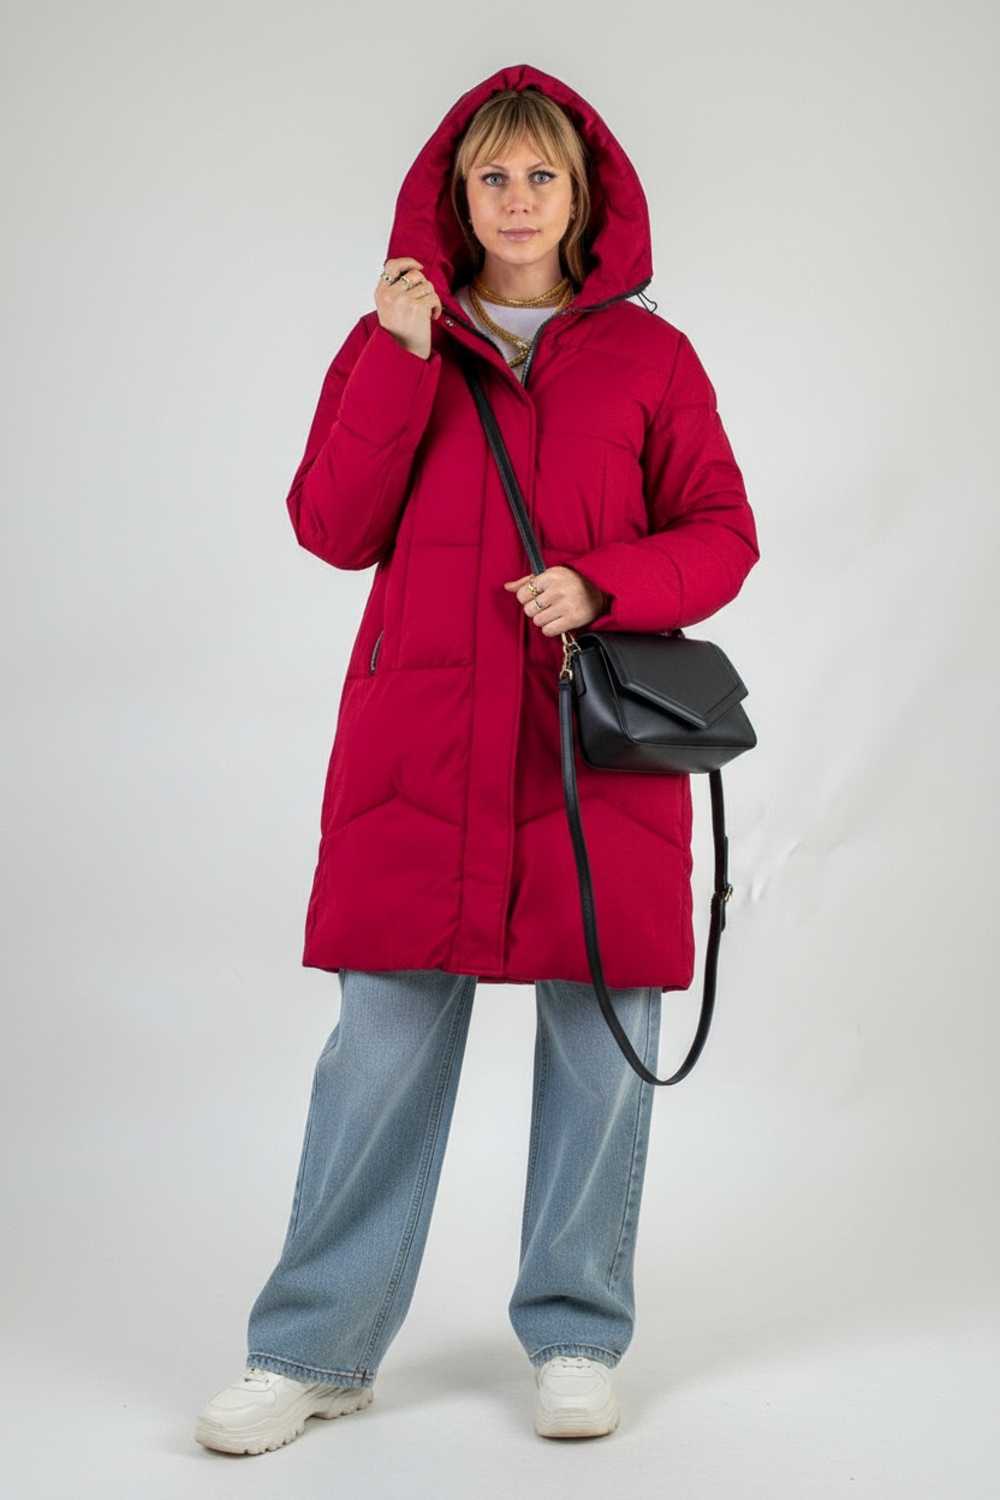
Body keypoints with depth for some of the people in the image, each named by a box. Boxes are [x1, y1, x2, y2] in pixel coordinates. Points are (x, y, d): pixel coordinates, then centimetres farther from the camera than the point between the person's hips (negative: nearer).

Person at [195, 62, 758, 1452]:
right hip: (420, 739, 0)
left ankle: (577, 1338, 20)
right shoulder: (395, 338, 10)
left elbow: (722, 533, 6)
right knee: (387, 1032, -1)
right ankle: (314, 1349, 10)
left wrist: (602, 589, -11)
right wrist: (401, 357, -8)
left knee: (601, 1031, 4)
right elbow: (333, 526, 1)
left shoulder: (650, 356, 8)